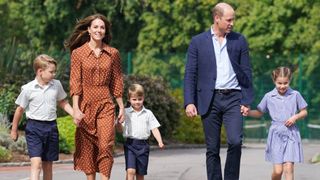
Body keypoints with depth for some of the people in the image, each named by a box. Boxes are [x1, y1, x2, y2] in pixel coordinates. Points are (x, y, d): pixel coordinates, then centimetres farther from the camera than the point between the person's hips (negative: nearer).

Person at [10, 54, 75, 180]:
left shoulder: (56, 85, 4)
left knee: (48, 165, 12)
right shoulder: (28, 89, -7)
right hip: (34, 127, -4)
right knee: (36, 162, -17)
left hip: (51, 127, 4)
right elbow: (20, 109, 3)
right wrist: (14, 130, 10)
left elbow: (63, 103, 18)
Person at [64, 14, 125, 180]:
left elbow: (117, 82, 10)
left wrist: (121, 107, 9)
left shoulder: (113, 53, 6)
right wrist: (75, 108, -11)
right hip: (86, 105, 0)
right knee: (87, 148, 4)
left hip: (106, 105, 1)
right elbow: (75, 82, -4)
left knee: (106, 145, -11)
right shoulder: (78, 53, 0)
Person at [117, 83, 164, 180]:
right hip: (130, 144, -2)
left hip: (143, 145, 2)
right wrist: (118, 123, -17)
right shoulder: (126, 113, 4)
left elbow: (154, 129, 5)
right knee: (130, 171, -17)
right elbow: (121, 129, 5)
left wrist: (160, 142, -8)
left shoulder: (148, 113, 7)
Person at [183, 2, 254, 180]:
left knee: (235, 141, -17)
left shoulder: (239, 41, 8)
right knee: (212, 149, 3)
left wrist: (247, 101, 0)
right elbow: (190, 74, 3)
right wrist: (189, 102, -7)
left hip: (233, 98, 0)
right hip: (210, 100, 0)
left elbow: (246, 72, 9)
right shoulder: (198, 42, 5)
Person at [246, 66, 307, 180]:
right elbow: (259, 113, 11)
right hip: (276, 135, 0)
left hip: (291, 134, 0)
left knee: (288, 168, -11)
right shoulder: (269, 97, 3)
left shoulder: (295, 95, 2)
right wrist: (247, 112, -7)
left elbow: (304, 112, 10)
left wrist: (295, 117, -9)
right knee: (278, 171, -4)